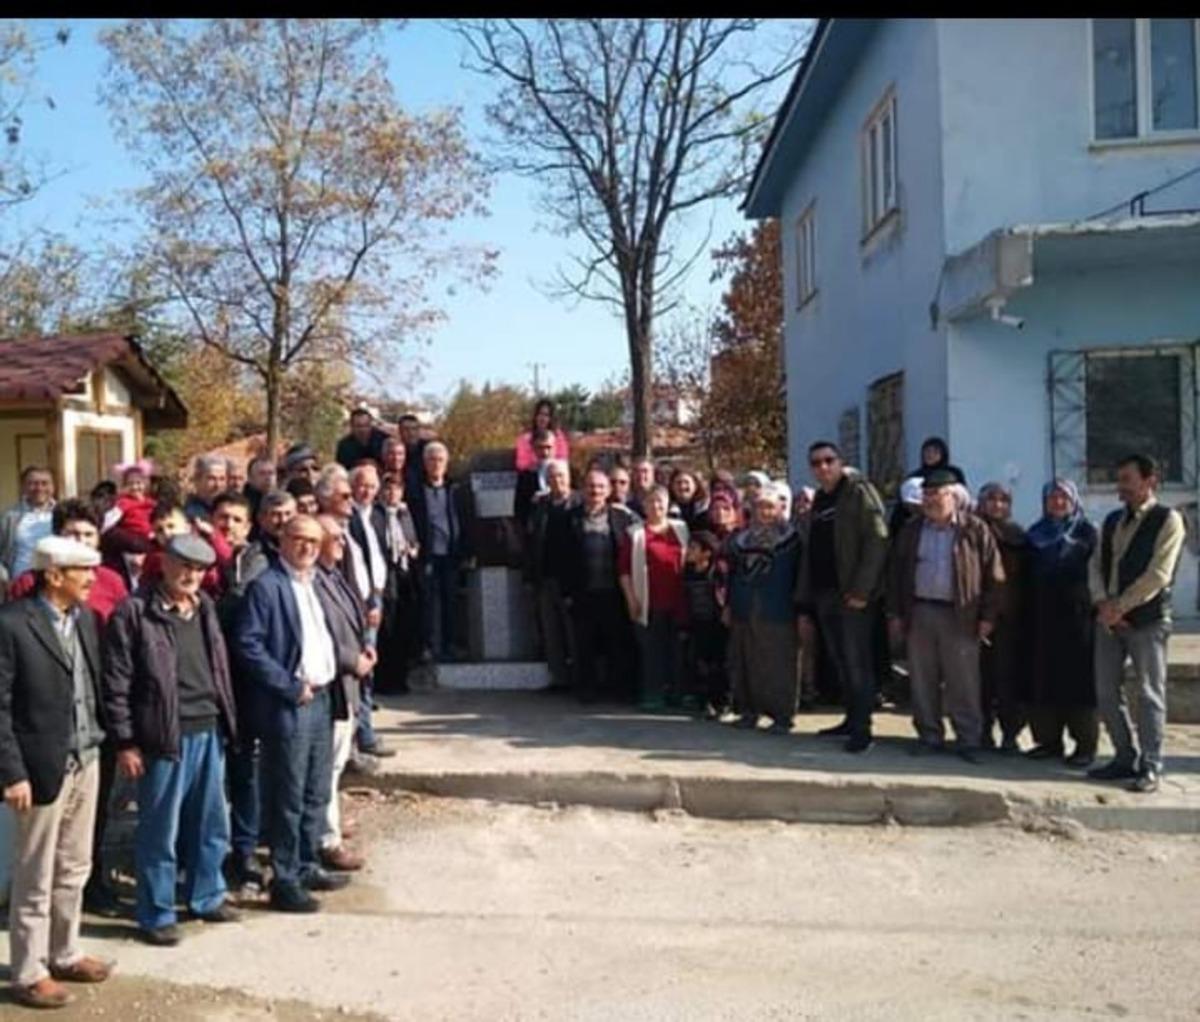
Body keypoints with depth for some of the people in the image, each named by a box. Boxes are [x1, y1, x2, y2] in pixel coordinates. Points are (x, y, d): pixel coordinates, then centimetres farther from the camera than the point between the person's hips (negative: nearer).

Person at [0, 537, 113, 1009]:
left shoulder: (86, 617, 6)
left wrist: (103, 740, 4)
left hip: (86, 759, 6)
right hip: (44, 765, -6)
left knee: (74, 869, 17)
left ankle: (65, 954, 32)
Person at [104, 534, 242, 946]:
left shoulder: (205, 609, 12)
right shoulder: (134, 612, -9)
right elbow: (117, 682, -10)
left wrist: (228, 721, 13)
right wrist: (125, 742, -11)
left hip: (210, 731, 6)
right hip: (166, 736, -6)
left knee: (211, 821, 16)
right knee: (160, 829, 4)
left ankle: (206, 896, 32)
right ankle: (156, 915, 18)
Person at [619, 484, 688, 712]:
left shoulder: (681, 529, 10)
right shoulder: (635, 532, 2)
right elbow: (624, 568, 0)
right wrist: (631, 598, -6)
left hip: (677, 601, 3)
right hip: (650, 602, -3)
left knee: (675, 648, 9)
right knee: (652, 649, 0)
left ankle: (675, 692, 20)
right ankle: (652, 695, 7)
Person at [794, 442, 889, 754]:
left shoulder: (859, 492, -4)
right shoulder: (818, 502, 18)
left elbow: (877, 541, -14)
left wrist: (861, 590, -20)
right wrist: (804, 605, 14)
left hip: (852, 594, -7)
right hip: (824, 593, 7)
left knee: (856, 661, -6)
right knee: (840, 661, 11)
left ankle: (862, 728, -2)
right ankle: (852, 718, 21)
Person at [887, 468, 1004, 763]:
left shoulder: (975, 530, 0)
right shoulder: (911, 531, 11)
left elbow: (993, 576, -1)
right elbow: (896, 573, 13)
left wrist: (987, 617, -6)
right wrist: (895, 614, 7)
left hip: (960, 616, -4)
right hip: (919, 613, 4)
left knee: (963, 683, -1)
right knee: (922, 681, 7)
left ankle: (969, 740, 8)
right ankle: (929, 735, 17)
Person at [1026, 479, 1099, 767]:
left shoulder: (1087, 533, 1)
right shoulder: (1036, 534, 14)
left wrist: (1095, 610, -14)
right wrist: (1029, 612, 8)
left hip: (1077, 616, -4)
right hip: (1042, 618, 4)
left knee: (1078, 680, -1)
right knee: (1043, 679, 4)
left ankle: (1085, 744, 5)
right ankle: (1048, 739, 12)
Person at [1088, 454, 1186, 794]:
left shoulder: (1168, 520, -6)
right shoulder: (1112, 521, 14)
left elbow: (1158, 574, -14)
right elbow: (1096, 565, 11)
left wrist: (1120, 606, -14)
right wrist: (1102, 603, -7)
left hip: (1146, 619, -6)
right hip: (1109, 618, 7)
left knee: (1149, 693, 0)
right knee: (1107, 692, 8)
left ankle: (1150, 767, 8)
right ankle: (1126, 758, 21)